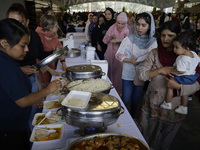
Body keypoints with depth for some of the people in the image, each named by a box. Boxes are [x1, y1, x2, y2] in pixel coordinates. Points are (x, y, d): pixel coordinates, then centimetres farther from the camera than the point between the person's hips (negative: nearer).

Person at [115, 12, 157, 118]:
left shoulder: (153, 42, -4)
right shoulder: (129, 39, -8)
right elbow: (118, 54, -6)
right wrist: (130, 61, -20)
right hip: (128, 75, -1)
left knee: (136, 100, 16)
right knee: (126, 99, 3)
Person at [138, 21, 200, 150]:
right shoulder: (155, 53, -4)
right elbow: (142, 74, -7)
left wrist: (178, 86, -29)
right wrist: (160, 70, -21)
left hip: (173, 107, -2)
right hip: (152, 103, 2)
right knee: (145, 135, 21)